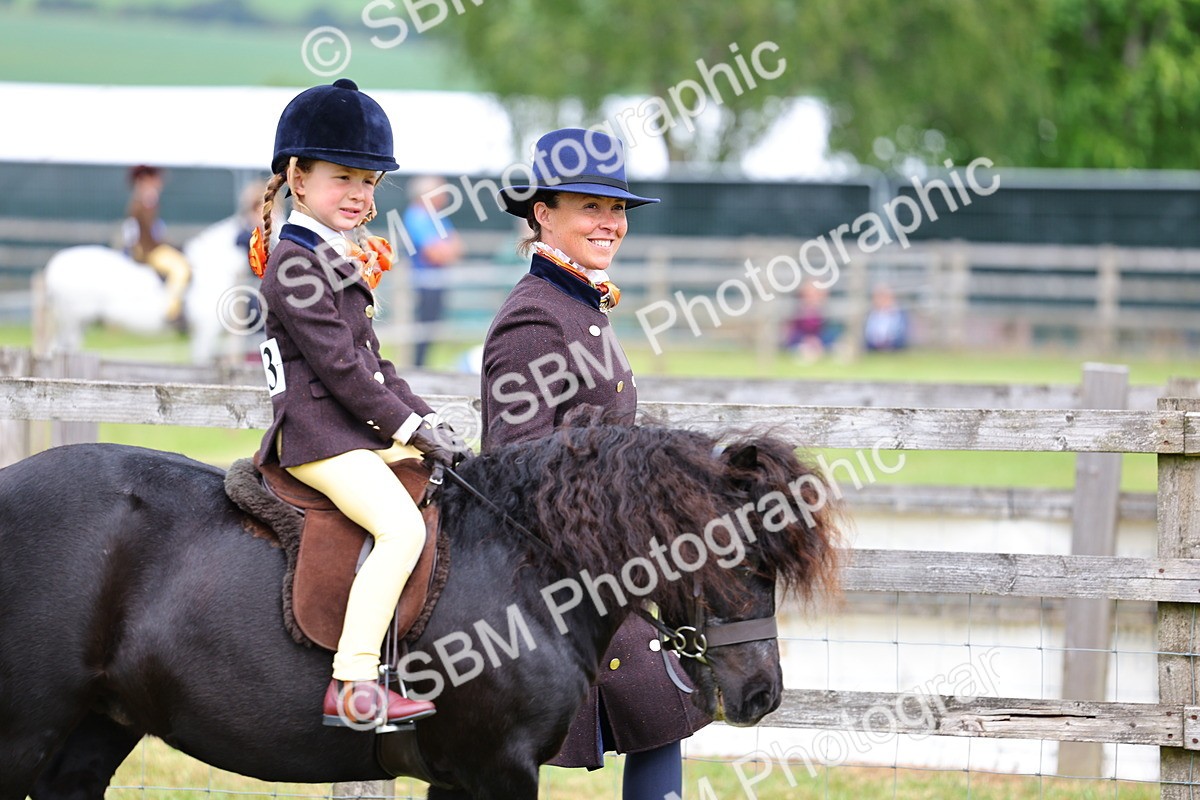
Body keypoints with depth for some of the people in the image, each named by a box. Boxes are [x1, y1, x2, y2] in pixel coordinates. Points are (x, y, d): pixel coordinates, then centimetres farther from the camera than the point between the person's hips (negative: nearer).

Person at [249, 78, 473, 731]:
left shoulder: (341, 261, 20)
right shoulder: (293, 265, -11)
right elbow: (339, 366, -17)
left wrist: (428, 424, 10)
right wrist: (411, 428, -13)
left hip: (365, 431, 10)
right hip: (319, 434, -10)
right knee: (402, 527, -27)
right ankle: (353, 687, -32)